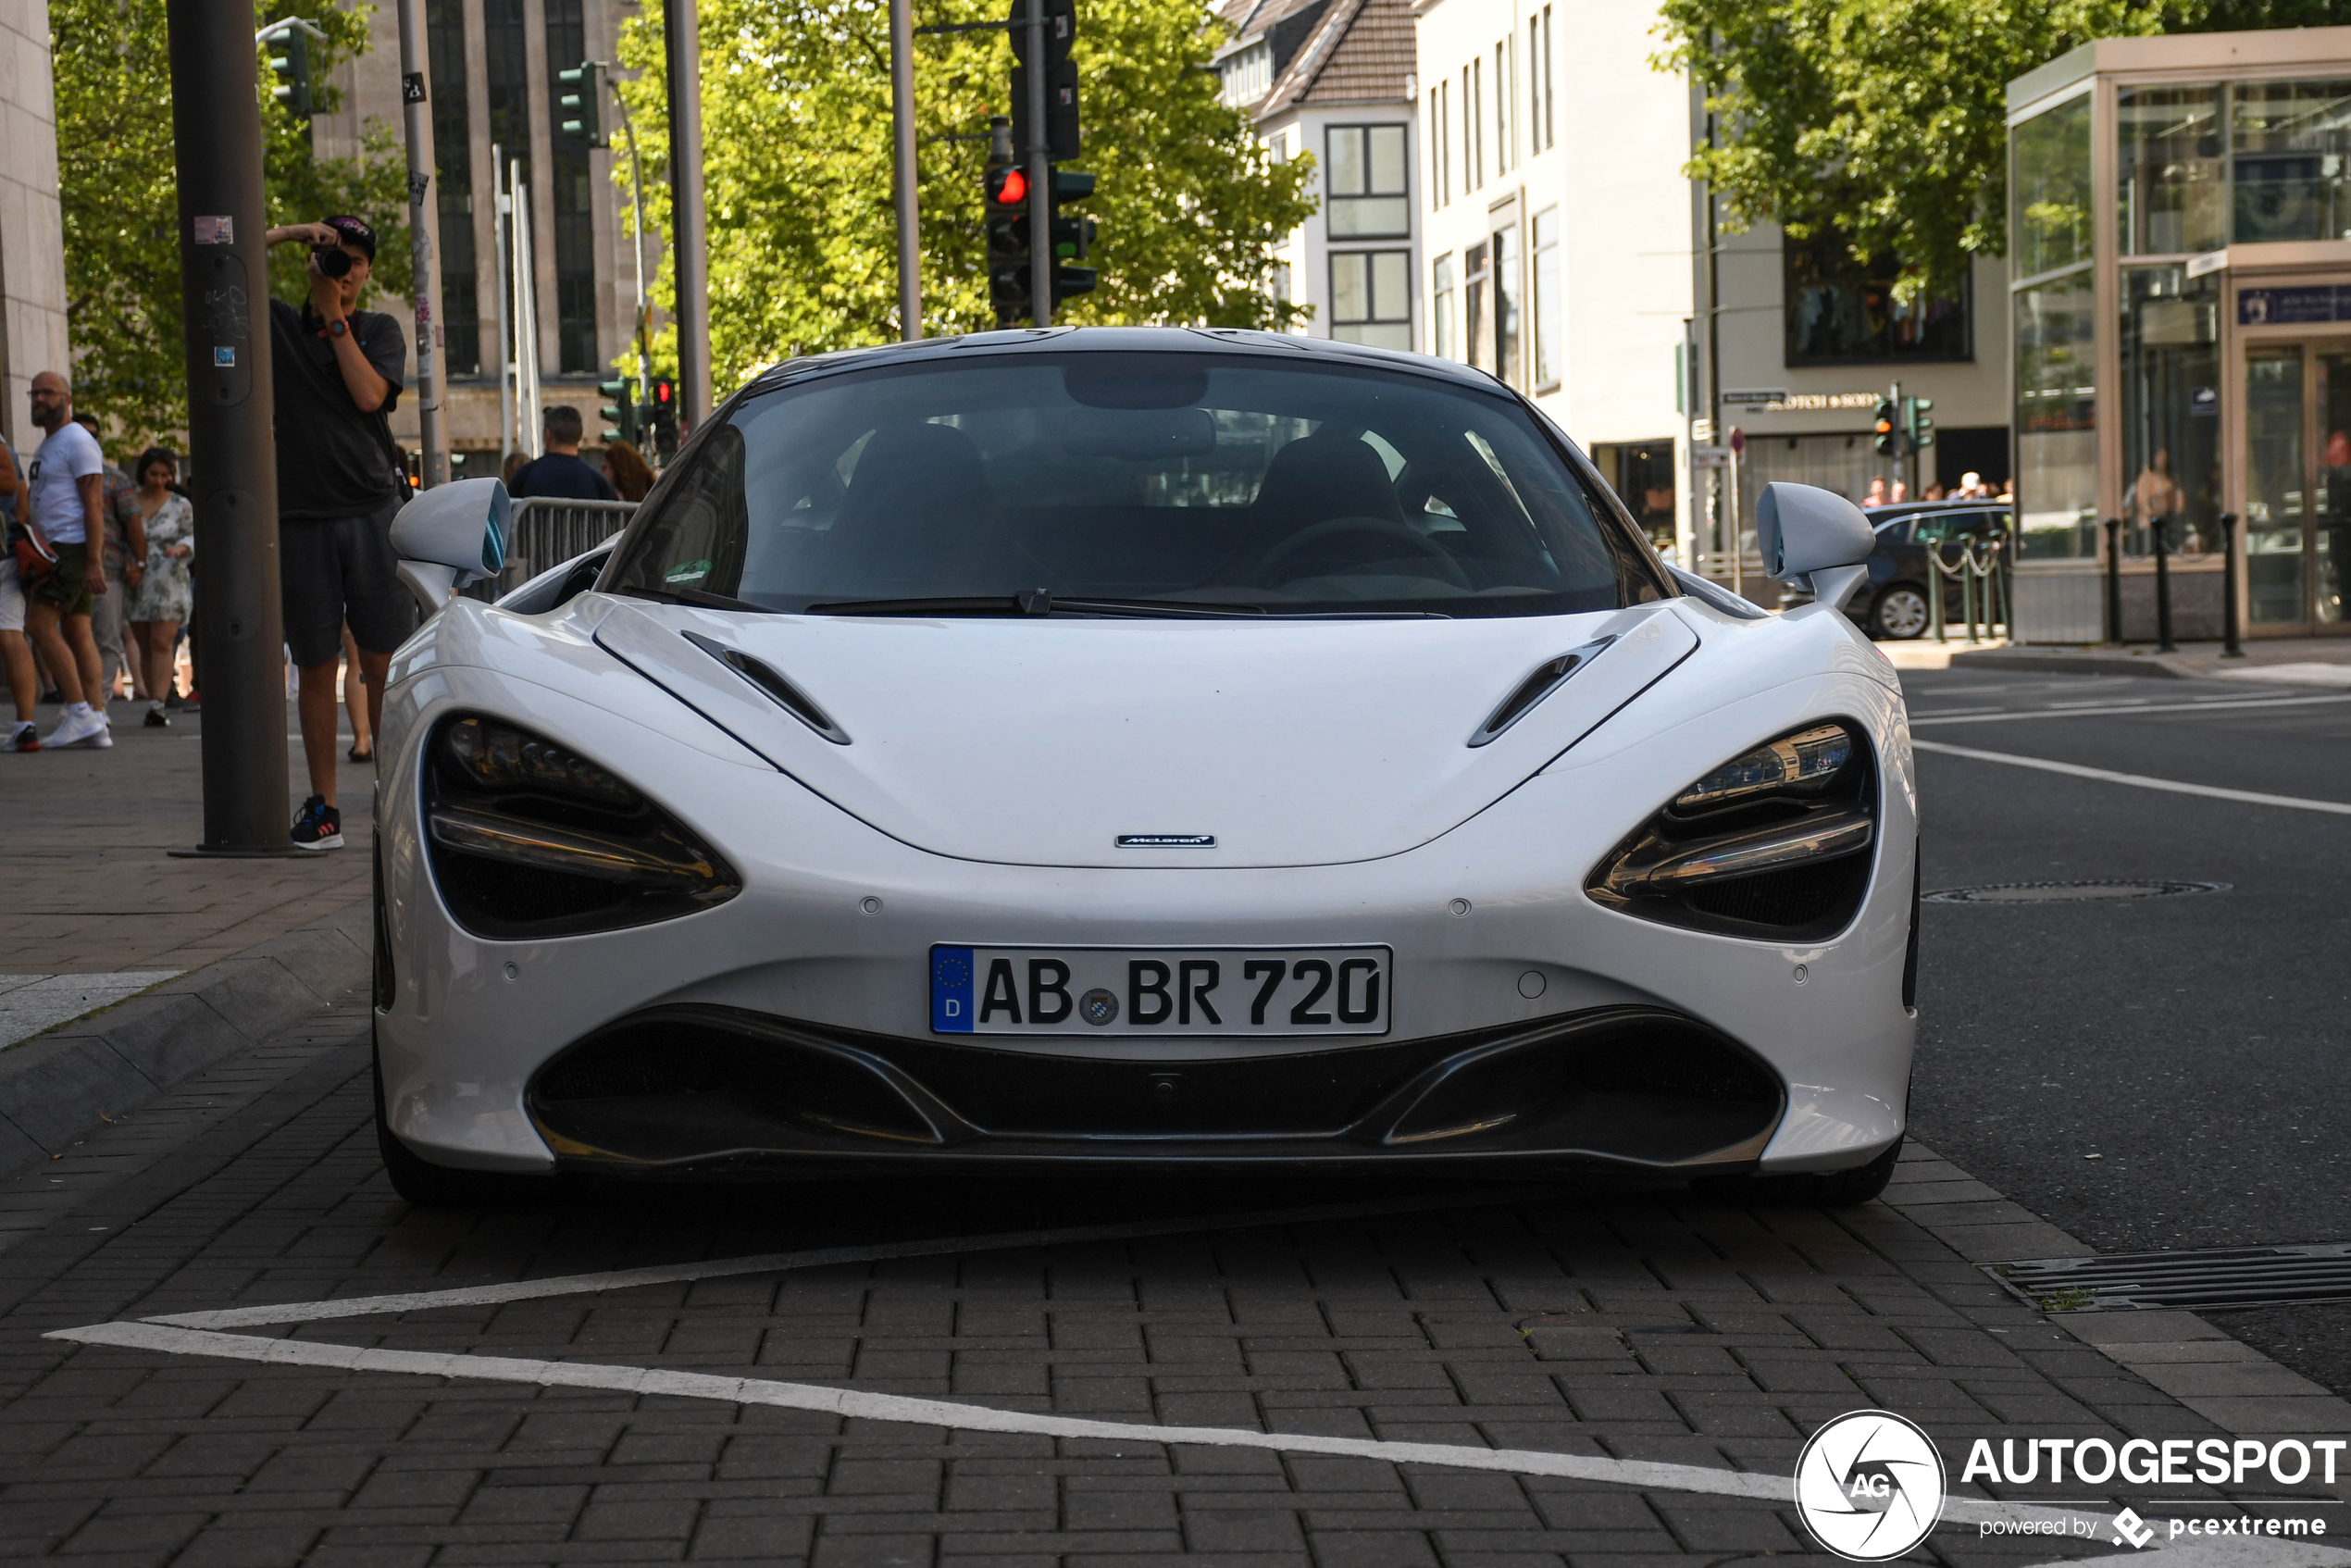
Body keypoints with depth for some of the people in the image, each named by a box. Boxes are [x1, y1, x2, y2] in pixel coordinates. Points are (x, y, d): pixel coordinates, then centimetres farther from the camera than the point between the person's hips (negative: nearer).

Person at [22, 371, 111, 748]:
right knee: (76, 632, 4)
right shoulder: (47, 446, 22)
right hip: (57, 549, 10)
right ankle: (97, 725, 1)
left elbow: (93, 504, -17)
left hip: (74, 547, -10)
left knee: (39, 625, -16)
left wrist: (94, 562, -22)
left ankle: (80, 714, -16)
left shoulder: (78, 442, -10)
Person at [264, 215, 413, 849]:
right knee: (315, 666, 3)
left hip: (373, 514, 0)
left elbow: (370, 395, -6)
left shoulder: (380, 331, 12)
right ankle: (323, 807, 8)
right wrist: (292, 232, 1)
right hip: (302, 517, 0)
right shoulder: (280, 324, 11)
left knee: (384, 664, -3)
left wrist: (334, 317, -2)